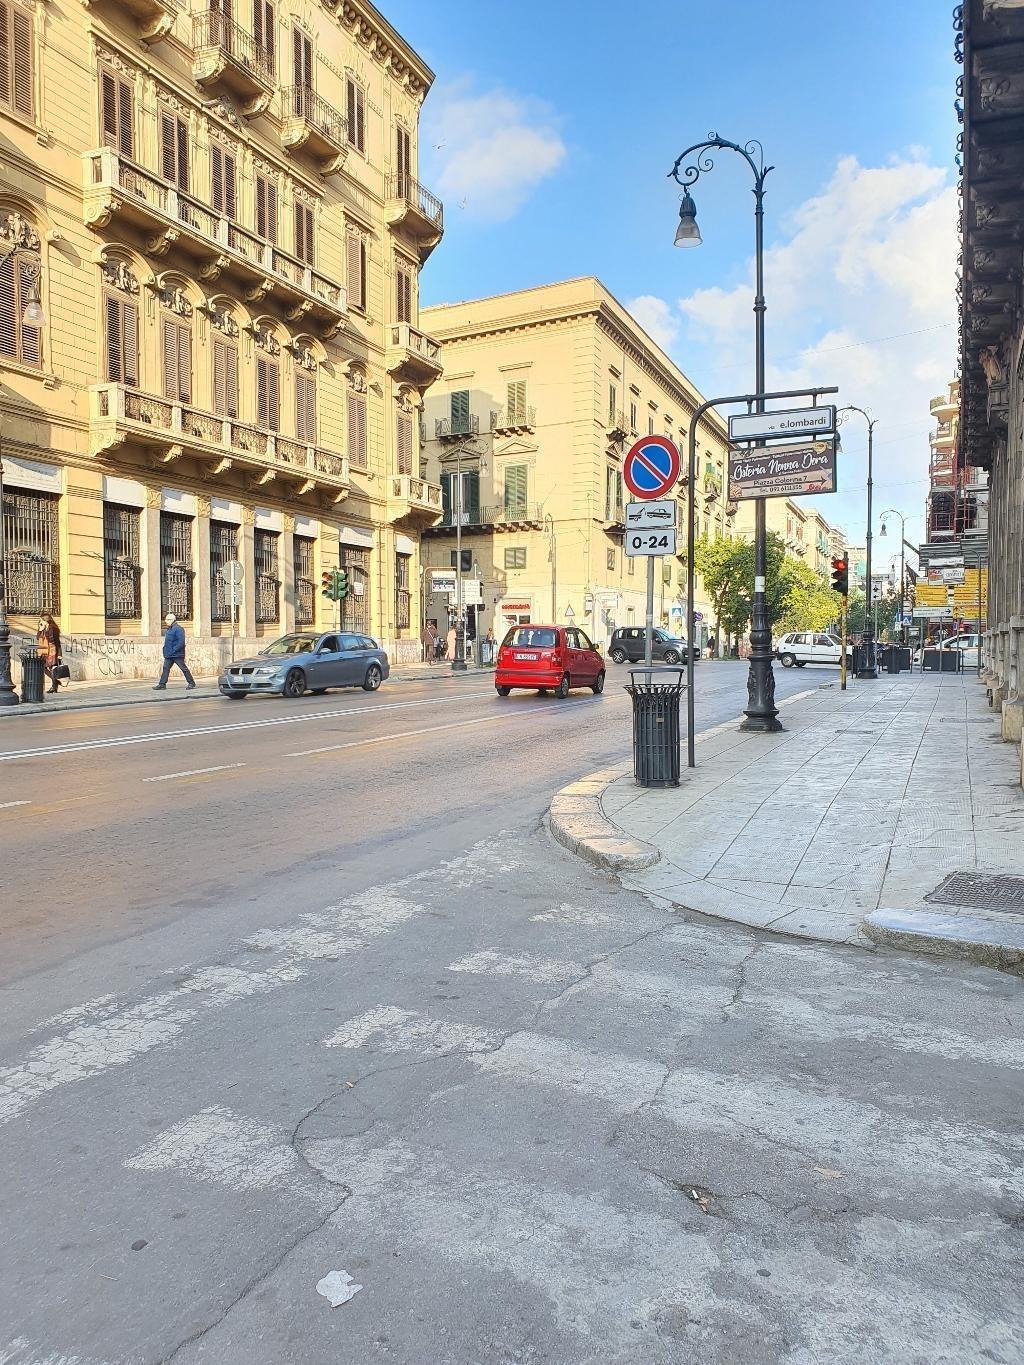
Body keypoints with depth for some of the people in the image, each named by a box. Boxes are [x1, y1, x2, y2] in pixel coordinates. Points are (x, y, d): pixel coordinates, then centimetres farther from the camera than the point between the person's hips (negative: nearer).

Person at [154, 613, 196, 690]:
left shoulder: (178, 629, -15)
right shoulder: (168, 630, 14)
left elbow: (181, 642, -22)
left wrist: (173, 650, -21)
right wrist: (166, 651, 12)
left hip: (177, 654, -9)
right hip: (169, 655, 9)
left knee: (184, 668, 0)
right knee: (166, 668, 4)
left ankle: (191, 683, 10)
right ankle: (162, 684, 5)